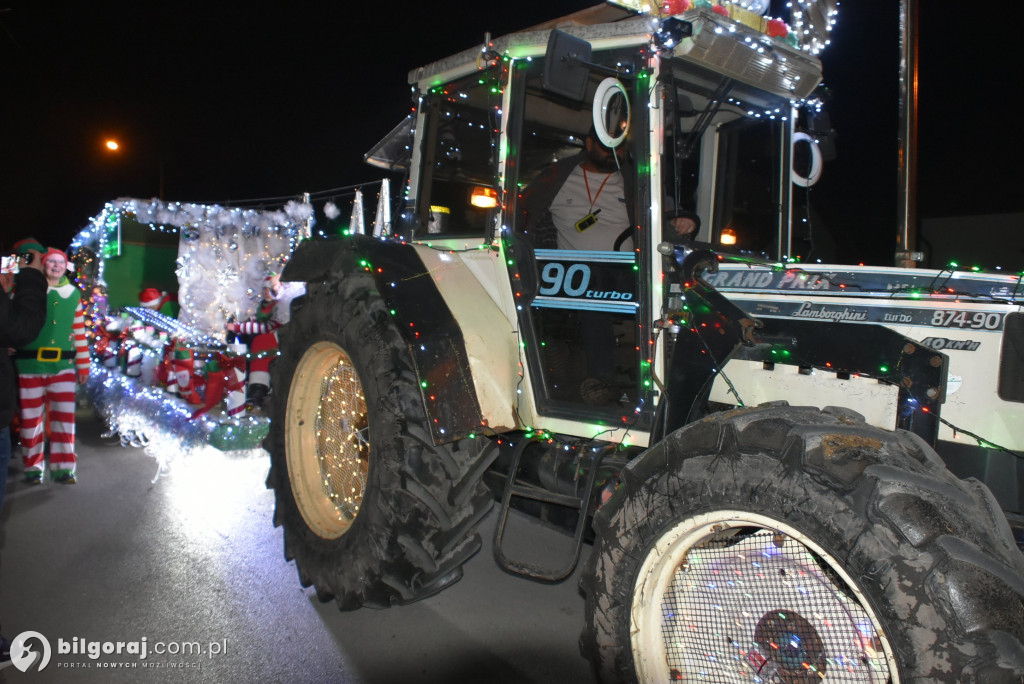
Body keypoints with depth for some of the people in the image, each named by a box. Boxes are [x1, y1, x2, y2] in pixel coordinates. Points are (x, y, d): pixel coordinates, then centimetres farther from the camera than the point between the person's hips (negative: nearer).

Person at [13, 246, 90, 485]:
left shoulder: (73, 294, 7)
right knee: (31, 418, 8)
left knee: (65, 417, -1)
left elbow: (79, 333, 10)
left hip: (63, 366, 2)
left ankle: (63, 467, 8)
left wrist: (83, 365, 10)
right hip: (30, 365, -1)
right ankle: (33, 467, 20)